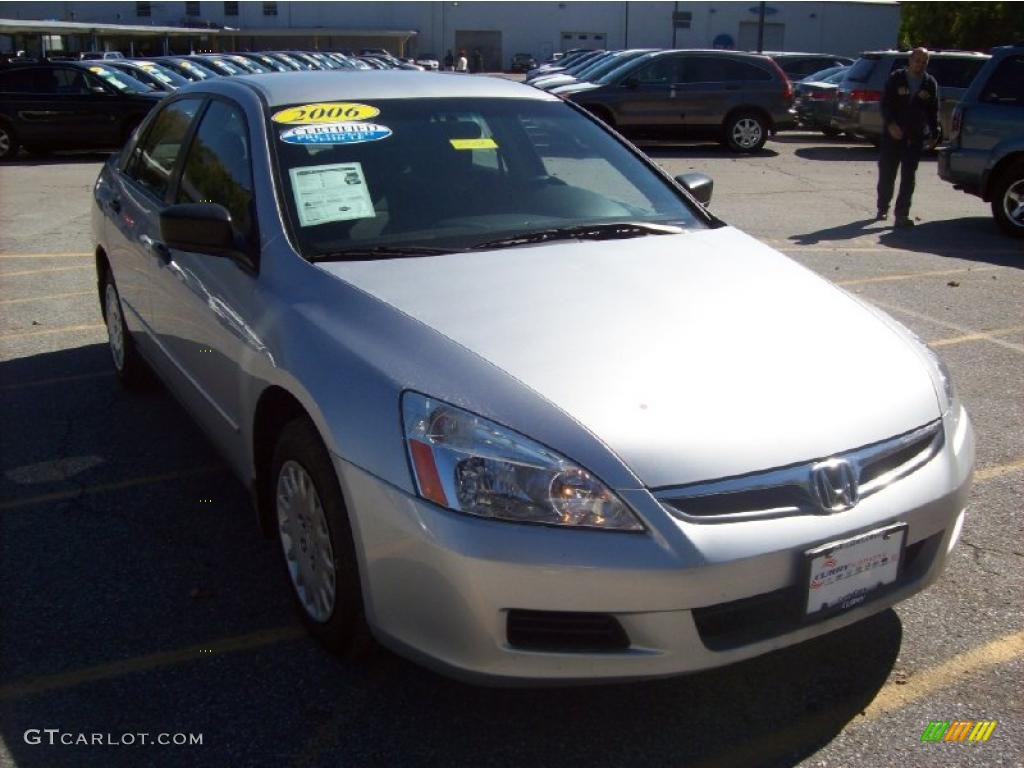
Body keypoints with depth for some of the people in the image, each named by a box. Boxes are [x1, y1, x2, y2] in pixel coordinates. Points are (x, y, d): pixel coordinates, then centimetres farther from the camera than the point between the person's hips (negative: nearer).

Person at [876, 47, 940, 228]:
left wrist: (934, 134, 6)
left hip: (915, 137, 1)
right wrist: (891, 124, -18)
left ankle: (902, 214, -1)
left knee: (908, 177, -2)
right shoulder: (896, 79, 0)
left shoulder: (930, 84, 6)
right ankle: (882, 208, 24)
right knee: (886, 173, 6)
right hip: (893, 134, -1)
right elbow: (885, 104, -3)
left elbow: (933, 111, 10)